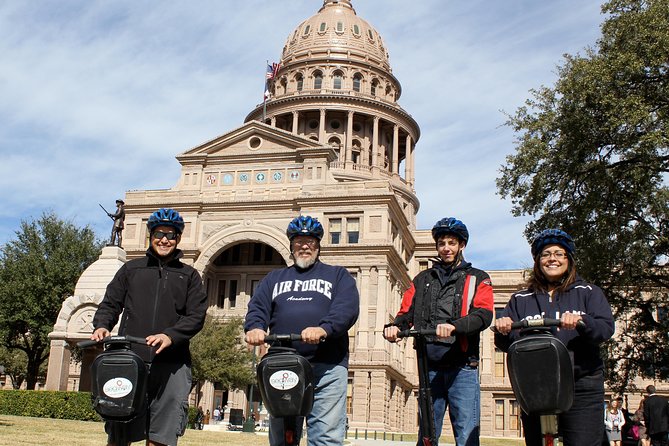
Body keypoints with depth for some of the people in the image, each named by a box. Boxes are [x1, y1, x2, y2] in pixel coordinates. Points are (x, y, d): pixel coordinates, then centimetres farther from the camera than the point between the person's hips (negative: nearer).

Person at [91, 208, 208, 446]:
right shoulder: (131, 269, 19)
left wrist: (170, 336, -13)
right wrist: (101, 326, -6)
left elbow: (196, 316, 4)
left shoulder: (189, 275, 15)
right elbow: (110, 303, 16)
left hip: (171, 365, 0)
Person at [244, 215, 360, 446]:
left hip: (327, 368, -3)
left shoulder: (338, 275, 16)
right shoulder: (275, 278, 25)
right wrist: (255, 327, -15)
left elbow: (347, 308, -3)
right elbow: (258, 307, 9)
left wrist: (323, 329, -23)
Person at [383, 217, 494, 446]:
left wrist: (454, 326, -27)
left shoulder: (477, 279, 10)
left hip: (462, 368, -3)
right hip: (430, 367, 3)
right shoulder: (422, 279, 19)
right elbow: (406, 313, 11)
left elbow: (483, 315, -7)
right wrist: (394, 327, -14)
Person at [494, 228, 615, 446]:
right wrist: (503, 331, -15)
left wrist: (582, 322, -26)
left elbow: (605, 328, -5)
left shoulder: (588, 292, 11)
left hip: (582, 388, -2)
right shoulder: (521, 299, 16)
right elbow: (505, 344, 9)